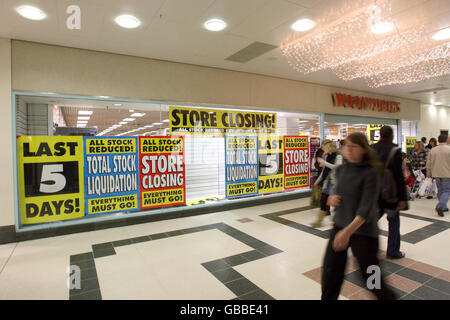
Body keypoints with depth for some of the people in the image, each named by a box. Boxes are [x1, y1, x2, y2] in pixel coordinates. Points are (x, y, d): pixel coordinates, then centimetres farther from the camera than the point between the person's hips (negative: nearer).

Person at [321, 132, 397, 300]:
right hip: (340, 225, 5)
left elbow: (367, 208, -23)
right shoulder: (341, 169, 2)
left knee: (369, 273, 11)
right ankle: (328, 298, 30)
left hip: (363, 231, -5)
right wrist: (332, 196, -4)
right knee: (330, 270, 9)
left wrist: (348, 231, -33)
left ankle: (387, 296, 41)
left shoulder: (371, 173, -16)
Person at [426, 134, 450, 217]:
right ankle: (440, 206, -15)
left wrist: (429, 173, 18)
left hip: (436, 174, 4)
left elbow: (429, 163, 7)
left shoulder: (432, 150, 3)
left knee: (440, 190, 15)